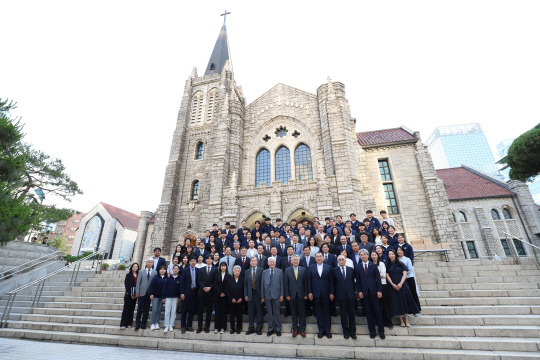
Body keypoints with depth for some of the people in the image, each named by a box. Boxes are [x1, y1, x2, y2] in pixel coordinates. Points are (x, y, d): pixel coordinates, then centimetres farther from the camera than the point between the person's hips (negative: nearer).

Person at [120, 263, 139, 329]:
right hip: (128, 295, -3)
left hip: (135, 295, 3)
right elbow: (126, 285, -6)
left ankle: (129, 323, 16)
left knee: (132, 309, 8)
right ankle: (123, 324, 6)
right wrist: (130, 294, -11)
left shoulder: (139, 275, 5)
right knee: (126, 309, -1)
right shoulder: (128, 275, -2)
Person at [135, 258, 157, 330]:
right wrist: (137, 292, -4)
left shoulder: (155, 272, 4)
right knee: (140, 308, 2)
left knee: (146, 309, 5)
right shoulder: (142, 272, 9)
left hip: (150, 293, 0)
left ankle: (143, 324, 16)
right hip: (142, 293, 0)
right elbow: (138, 282, 5)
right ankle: (137, 324, 15)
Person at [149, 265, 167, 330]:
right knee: (154, 310, -2)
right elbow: (151, 285, -7)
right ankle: (152, 324, 5)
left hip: (162, 296, 3)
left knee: (159, 310, 8)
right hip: (155, 296, -3)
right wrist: (151, 294, -14)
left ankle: (157, 324, 16)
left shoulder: (166, 278, 1)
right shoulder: (156, 277, -5)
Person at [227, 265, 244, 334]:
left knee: (239, 315, 5)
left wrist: (241, 298, -9)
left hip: (240, 301, -1)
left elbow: (244, 291, 0)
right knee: (232, 315, 4)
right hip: (232, 301, 1)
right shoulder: (230, 280, 3)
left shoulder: (242, 280, 0)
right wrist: (231, 298, -7)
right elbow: (228, 290, 2)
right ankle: (232, 328, 18)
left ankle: (238, 328, 18)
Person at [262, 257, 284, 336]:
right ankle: (270, 329, 22)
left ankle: (278, 329, 18)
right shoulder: (264, 272, 8)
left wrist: (281, 295, -3)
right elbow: (262, 284, 7)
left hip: (276, 295, -1)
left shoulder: (279, 271, 3)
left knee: (277, 313, 4)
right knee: (269, 313, 8)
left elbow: (281, 284, 2)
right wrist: (262, 296, 3)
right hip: (267, 295, 2)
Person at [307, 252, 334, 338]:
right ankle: (321, 330, 19)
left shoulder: (328, 268, 1)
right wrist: (309, 292, -3)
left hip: (326, 293, 0)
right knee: (318, 312, 7)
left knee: (326, 312, 8)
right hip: (316, 294, 0)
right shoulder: (311, 268, 2)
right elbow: (309, 281, 2)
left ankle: (327, 330, 20)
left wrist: (331, 293, -3)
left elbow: (331, 281, 1)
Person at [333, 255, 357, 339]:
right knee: (343, 314, 7)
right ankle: (346, 332, 20)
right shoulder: (334, 270, 0)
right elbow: (334, 283, 1)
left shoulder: (351, 269, 6)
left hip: (350, 294, 2)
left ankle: (352, 332, 22)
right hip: (341, 295, -2)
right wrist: (334, 293, -2)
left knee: (352, 314, 8)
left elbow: (353, 281, 9)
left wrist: (353, 291, 5)